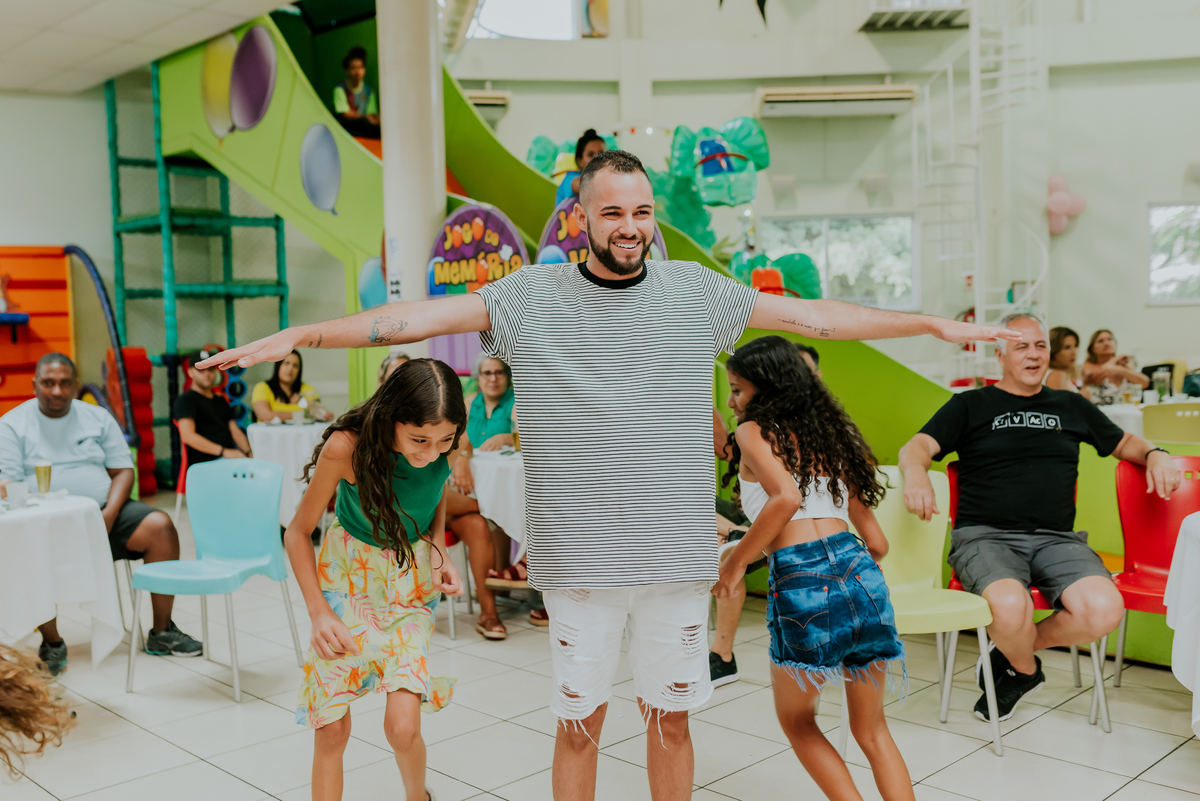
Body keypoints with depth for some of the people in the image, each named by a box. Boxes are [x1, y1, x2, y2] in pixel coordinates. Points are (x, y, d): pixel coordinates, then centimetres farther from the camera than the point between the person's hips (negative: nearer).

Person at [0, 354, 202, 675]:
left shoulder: (98, 418, 13)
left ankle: (161, 632, -12)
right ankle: (52, 643, -14)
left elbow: (123, 471, 9)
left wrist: (109, 514, -11)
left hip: (103, 509, 3)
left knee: (160, 527, -22)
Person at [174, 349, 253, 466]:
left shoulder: (221, 401, 29)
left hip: (231, 458, 7)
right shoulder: (185, 400, 4)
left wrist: (249, 453, 0)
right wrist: (224, 451, -19)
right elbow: (188, 436, -12)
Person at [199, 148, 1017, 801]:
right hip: (579, 558, -1)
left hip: (678, 555, 1)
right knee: (579, 723, 11)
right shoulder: (530, 296, -2)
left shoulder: (696, 291, 2)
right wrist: (298, 335, -13)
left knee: (671, 718, 14)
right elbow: (418, 316, -6)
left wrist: (934, 324, 9)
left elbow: (816, 317, 7)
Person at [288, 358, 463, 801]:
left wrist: (439, 551, -8)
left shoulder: (443, 447, -19)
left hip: (412, 582, 1)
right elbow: (298, 532, -12)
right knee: (332, 727, -1)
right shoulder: (347, 447, -28)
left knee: (402, 725, -9)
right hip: (348, 574, -1)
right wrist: (318, 611, -17)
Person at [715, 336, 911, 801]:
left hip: (799, 577, -6)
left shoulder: (754, 432, 4)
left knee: (796, 719, 20)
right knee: (872, 731, 20)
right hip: (861, 570, 6)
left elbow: (786, 497, -18)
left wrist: (737, 561, -7)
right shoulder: (831, 436, 22)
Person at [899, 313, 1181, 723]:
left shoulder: (1070, 406, 23)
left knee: (1104, 610, -27)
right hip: (985, 536, -3)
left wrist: (1155, 454, 10)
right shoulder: (970, 405, 12)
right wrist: (916, 473, -25)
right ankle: (1026, 670, 3)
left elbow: (1123, 443, 34)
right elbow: (917, 447, -1)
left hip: (1057, 539, 3)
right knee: (1010, 606, -36)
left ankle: (1012, 653, 3)